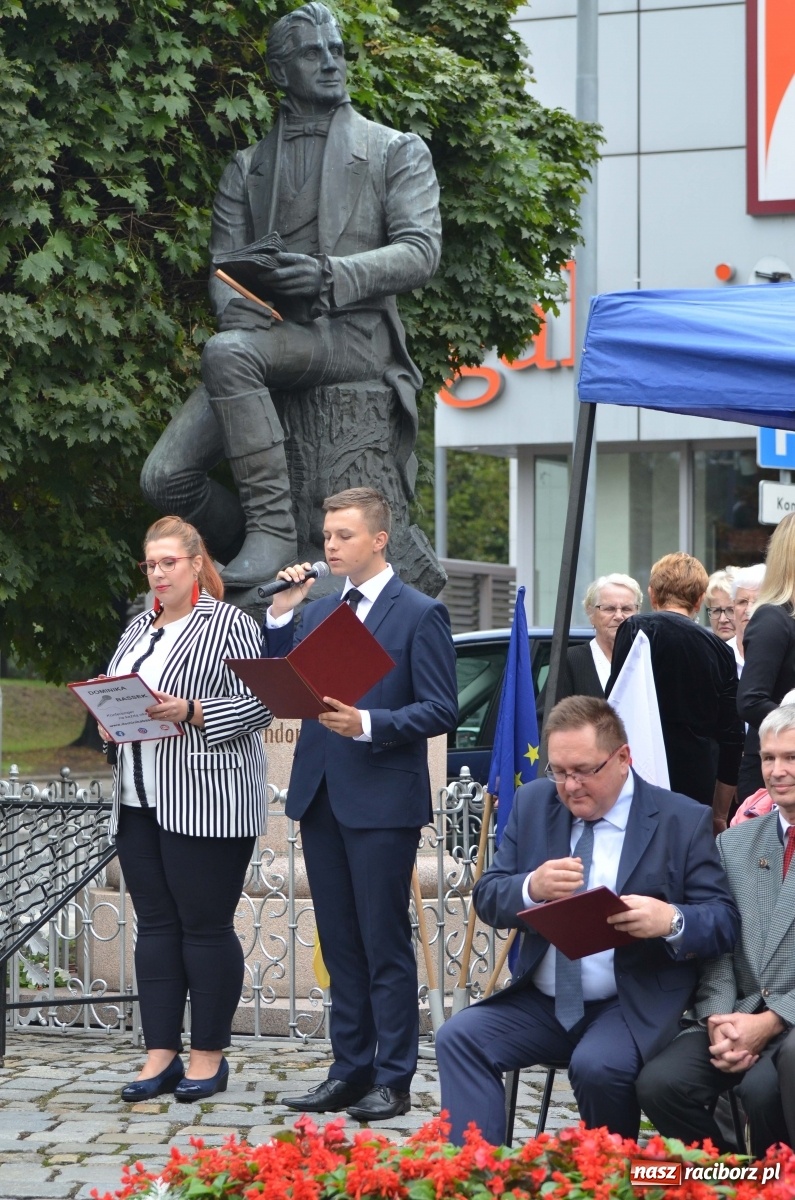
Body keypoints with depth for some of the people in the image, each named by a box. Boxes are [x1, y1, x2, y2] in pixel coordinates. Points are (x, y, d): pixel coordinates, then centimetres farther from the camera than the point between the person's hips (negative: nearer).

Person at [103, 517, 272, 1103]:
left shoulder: (229, 625, -4)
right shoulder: (138, 629, 18)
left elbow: (259, 704, -11)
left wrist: (191, 712, -21)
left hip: (208, 802, -7)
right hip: (140, 801, 7)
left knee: (205, 925, -3)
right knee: (155, 924, 7)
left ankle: (209, 1056, 4)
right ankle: (161, 1055, 10)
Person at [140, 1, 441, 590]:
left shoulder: (397, 151, 12)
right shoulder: (246, 167, 22)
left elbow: (421, 251, -1)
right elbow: (224, 264, 14)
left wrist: (330, 275, -18)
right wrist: (239, 308, -12)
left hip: (353, 336, -4)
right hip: (267, 340, 4)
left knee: (227, 352, -36)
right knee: (165, 477, -15)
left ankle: (274, 530, -30)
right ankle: (260, 548, 11)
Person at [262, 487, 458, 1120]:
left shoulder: (420, 615, -5)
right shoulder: (318, 612, 14)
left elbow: (441, 709, -10)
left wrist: (369, 724, -23)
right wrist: (280, 615, 0)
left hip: (382, 800, -7)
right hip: (320, 795, 7)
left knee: (386, 945, -2)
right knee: (340, 944, 12)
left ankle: (392, 1081, 4)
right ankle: (350, 1071, 19)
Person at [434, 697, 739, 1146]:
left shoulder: (684, 821, -4)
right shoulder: (534, 804, 8)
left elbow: (725, 922, -7)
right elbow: (487, 899, 5)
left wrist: (672, 921, -30)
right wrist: (532, 887, -19)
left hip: (634, 1006, -4)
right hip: (541, 1003, 5)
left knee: (599, 1067, -33)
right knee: (459, 1036, -19)